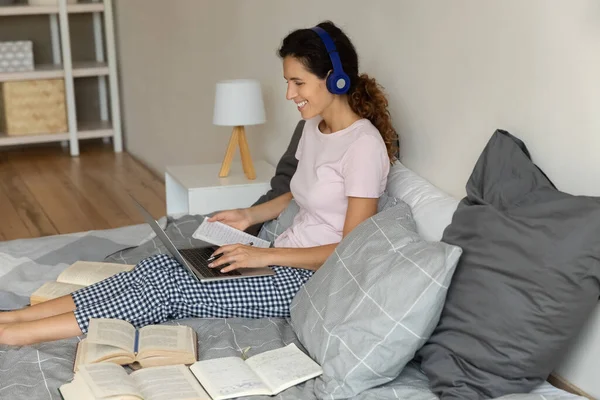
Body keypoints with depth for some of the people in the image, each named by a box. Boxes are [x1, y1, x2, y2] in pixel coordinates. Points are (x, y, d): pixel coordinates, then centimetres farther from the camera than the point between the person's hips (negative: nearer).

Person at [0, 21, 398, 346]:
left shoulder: (364, 144, -19)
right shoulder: (315, 128, 8)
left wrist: (264, 256, -21)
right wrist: (252, 215, 9)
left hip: (312, 279, -8)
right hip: (284, 256, 8)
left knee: (172, 288, -19)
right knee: (160, 267, -10)